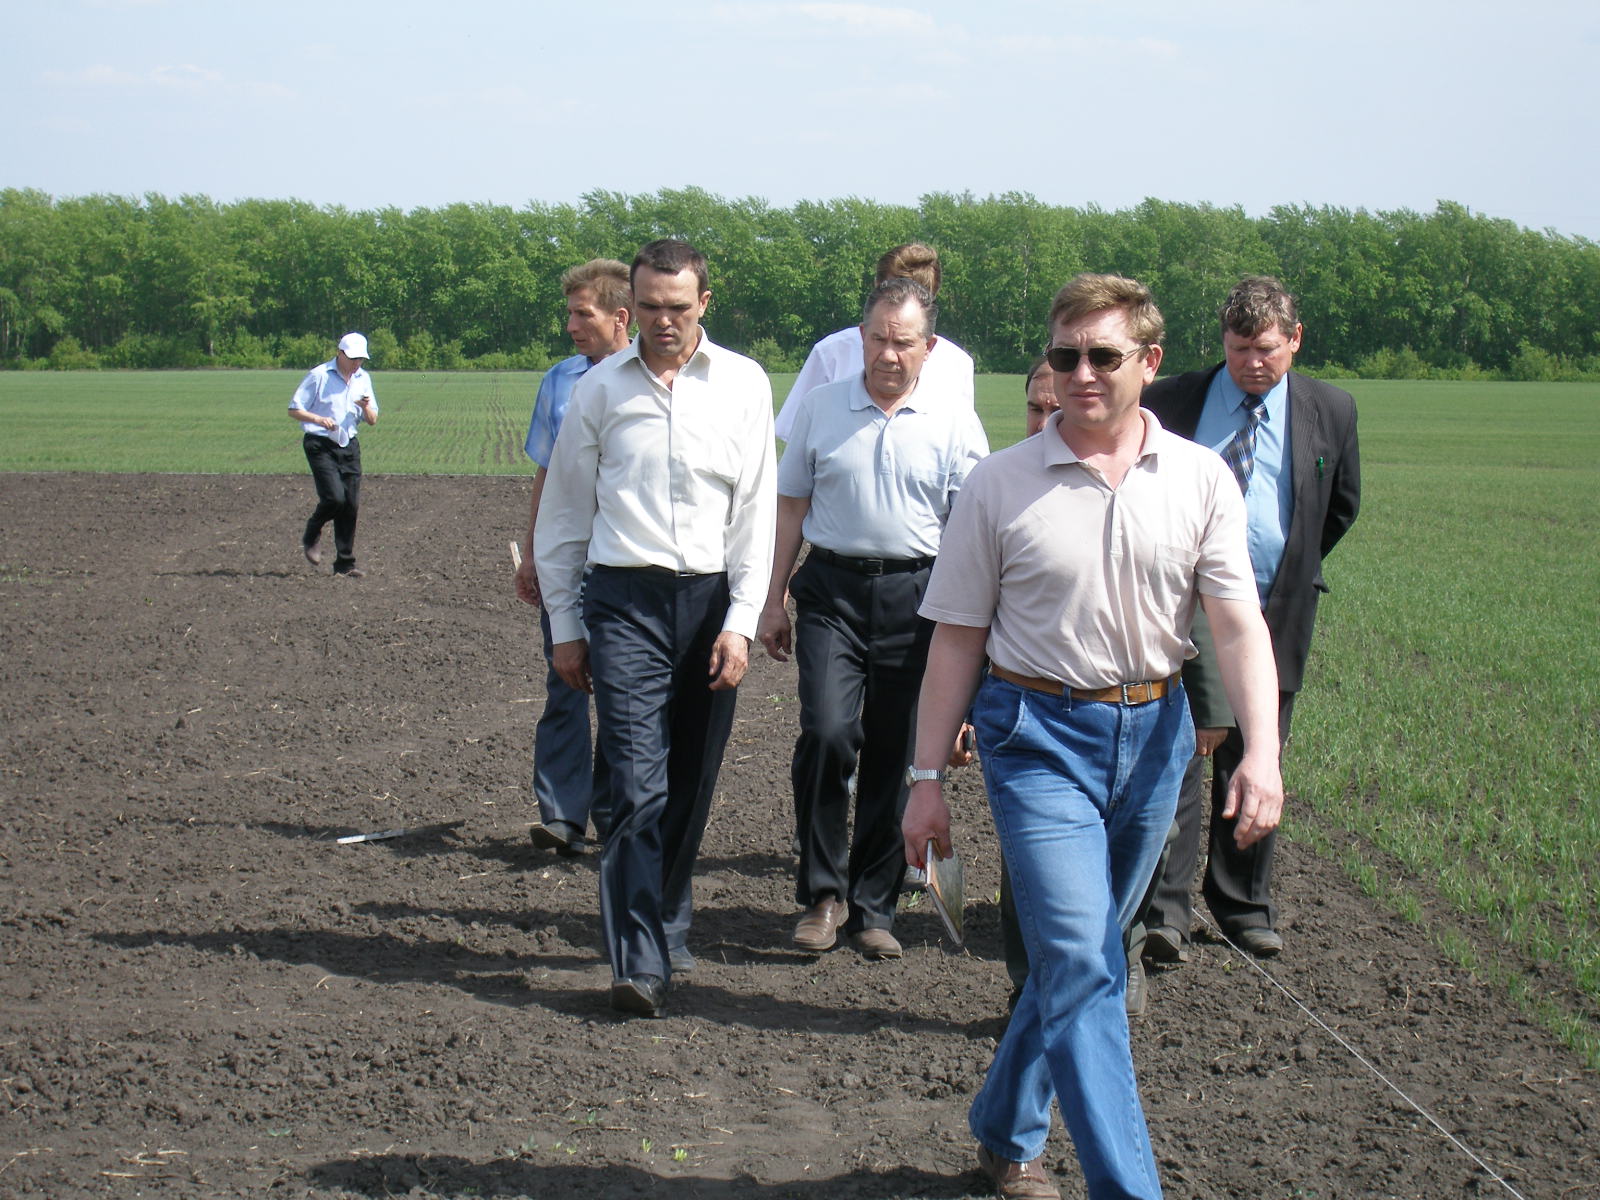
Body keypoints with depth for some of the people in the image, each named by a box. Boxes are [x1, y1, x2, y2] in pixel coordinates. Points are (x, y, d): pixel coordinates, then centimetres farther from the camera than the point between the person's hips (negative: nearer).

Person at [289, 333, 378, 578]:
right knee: (334, 498, -19)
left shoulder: (363, 379, 12)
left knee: (351, 504, 1)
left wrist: (367, 407, -7)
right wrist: (319, 419, -21)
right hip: (320, 445, -5)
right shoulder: (319, 375, -5)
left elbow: (372, 421, 16)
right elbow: (294, 410, -4)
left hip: (349, 446, 5)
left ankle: (345, 564, 8)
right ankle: (311, 537, 10)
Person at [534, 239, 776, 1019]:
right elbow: (564, 513, 12)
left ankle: (668, 926, 28)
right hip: (626, 600, -1)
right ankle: (639, 962, -11)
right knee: (638, 783, -10)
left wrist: (741, 621, -2)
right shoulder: (601, 388, 6)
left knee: (691, 786, 8)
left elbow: (756, 510, 5)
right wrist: (564, 624, 10)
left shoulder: (742, 385, 5)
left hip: (710, 598, 1)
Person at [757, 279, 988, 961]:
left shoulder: (953, 422, 3)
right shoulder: (823, 407, 8)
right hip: (832, 588, 0)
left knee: (894, 756, 5)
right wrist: (773, 599, 10)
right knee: (827, 733, -16)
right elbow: (792, 503, 13)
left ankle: (872, 908, 18)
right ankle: (822, 893, 0)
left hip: (915, 596, 0)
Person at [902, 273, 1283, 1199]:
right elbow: (957, 637, 1)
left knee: (1080, 955, 14)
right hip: (1041, 734, -3)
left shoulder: (1200, 479, 0)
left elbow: (1239, 624, -5)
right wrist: (927, 777, 1)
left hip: (1155, 733, 3)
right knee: (1080, 963, -13)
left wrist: (1262, 751, -19)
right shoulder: (1002, 484, -3)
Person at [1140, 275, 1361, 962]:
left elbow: (1342, 505, 19)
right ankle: (1164, 908, -6)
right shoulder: (1173, 403, 0)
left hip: (1275, 614, 2)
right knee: (1179, 752, -9)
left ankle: (1243, 905, 21)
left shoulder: (1330, 411, 5)